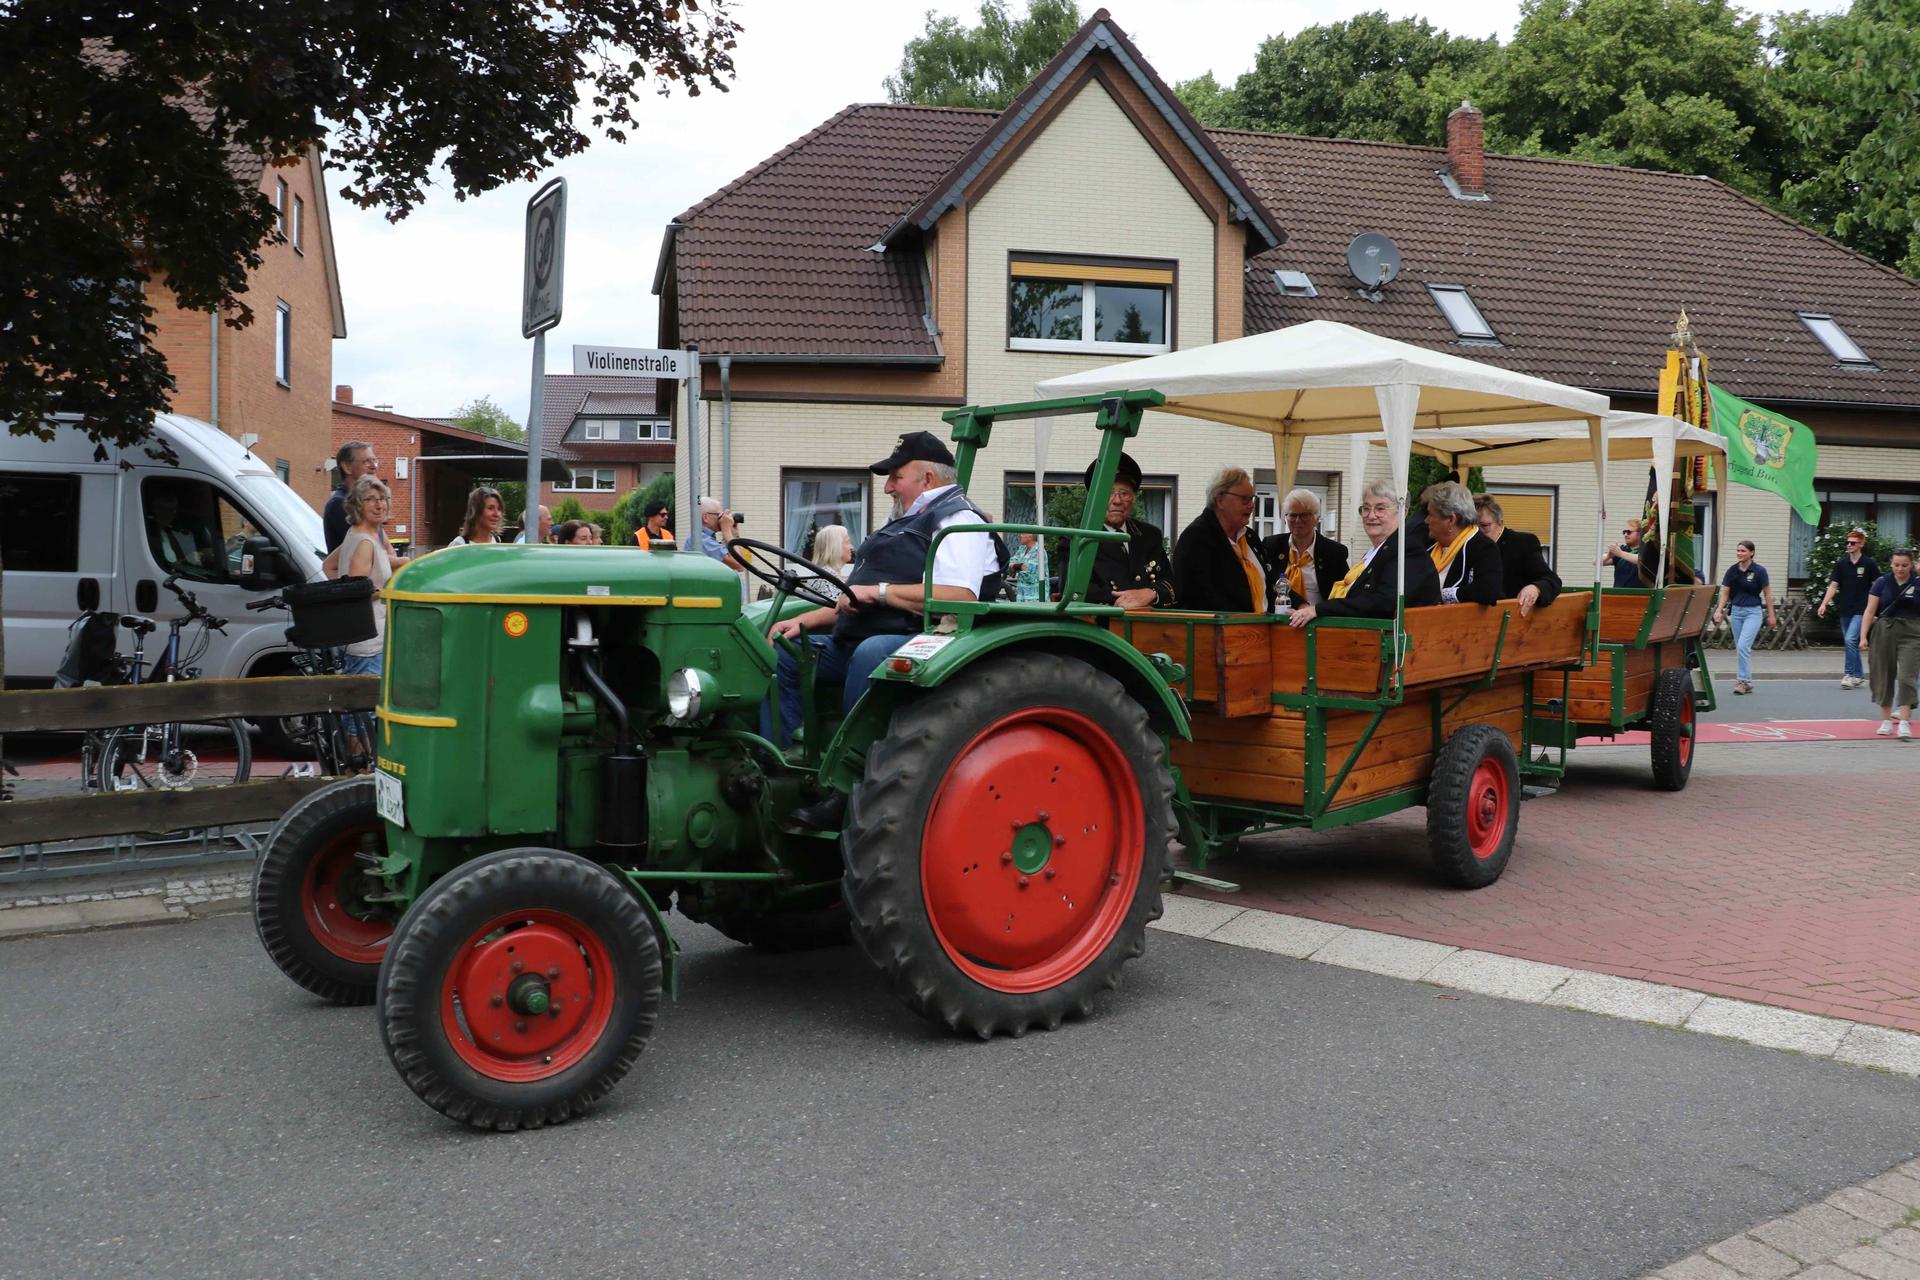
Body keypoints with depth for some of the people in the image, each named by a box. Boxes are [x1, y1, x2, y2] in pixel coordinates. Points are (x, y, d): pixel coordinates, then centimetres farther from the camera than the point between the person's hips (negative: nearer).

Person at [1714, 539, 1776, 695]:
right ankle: (1748, 683, 18)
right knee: (1740, 648, 9)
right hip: (1736, 611, 5)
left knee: (1743, 646, -16)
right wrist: (1719, 610, -7)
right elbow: (1725, 593, 6)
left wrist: (1771, 615, 1)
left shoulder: (1759, 571, -8)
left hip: (1753, 612, -5)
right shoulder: (1732, 570, 2)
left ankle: (1744, 681, -9)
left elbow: (1767, 594, -1)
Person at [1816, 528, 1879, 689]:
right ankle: (1859, 675, 24)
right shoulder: (1841, 563, 5)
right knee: (1850, 644, 11)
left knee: (1850, 640, -18)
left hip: (1861, 610, -5)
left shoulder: (1869, 564, -5)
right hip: (1845, 609, 5)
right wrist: (1824, 604, -8)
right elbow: (1833, 585, 4)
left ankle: (1851, 674, -12)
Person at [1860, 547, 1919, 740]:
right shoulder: (1882, 582, 1)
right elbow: (1870, 610, 1)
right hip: (1884, 632, 1)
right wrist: (1863, 636, -6)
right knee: (1884, 675, 6)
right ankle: (1886, 720, 19)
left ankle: (1904, 722, -13)